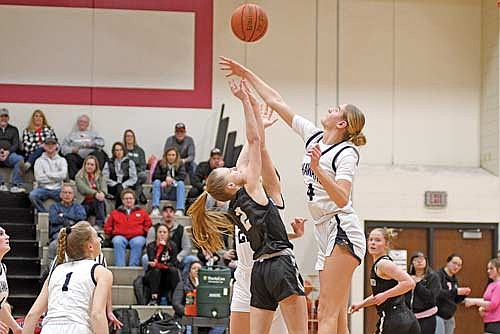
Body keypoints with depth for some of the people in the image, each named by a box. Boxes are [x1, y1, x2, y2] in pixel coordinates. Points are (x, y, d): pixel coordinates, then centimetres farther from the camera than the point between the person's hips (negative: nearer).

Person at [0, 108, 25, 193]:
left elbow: (16, 145, 11)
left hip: (9, 154, 1)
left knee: (19, 159, -33)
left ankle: (15, 185, -35)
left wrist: (8, 151, -10)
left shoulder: (13, 129, 21)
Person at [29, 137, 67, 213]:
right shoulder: (39, 160, 10)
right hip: (43, 188, 0)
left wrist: (48, 174, -3)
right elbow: (39, 178, -5)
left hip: (57, 189, 0)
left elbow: (63, 175, -6)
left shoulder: (61, 160, 12)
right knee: (32, 195, -32)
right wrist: (56, 177, -2)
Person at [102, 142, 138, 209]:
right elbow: (105, 178, 4)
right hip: (113, 189, 0)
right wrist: (116, 185, -9)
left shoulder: (130, 163, 13)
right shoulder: (108, 164, 15)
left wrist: (123, 185, -8)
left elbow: (134, 178, 6)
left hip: (127, 187, 0)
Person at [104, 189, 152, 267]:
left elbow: (148, 225, 18)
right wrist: (112, 233, 4)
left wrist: (143, 232, -1)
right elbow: (107, 227, 23)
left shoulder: (141, 212, 25)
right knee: (118, 242, -36)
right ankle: (119, 267, -44)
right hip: (120, 236, 1)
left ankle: (133, 266, -40)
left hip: (137, 236, 0)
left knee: (138, 242, -37)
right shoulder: (115, 213, 26)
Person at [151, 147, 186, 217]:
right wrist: (165, 178, -20)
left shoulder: (180, 165, 9)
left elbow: (182, 176, -9)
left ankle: (180, 210, -39)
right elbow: (155, 176, -4)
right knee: (156, 182, -24)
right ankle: (155, 209, -38)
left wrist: (172, 180, -25)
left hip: (174, 194, 0)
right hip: (162, 193, 0)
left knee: (180, 183, -25)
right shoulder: (160, 164, 9)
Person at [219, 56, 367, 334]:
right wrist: (247, 74, 20)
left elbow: (342, 199, -22)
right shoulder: (313, 136, 12)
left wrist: (317, 168, -30)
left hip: (343, 233, -8)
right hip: (325, 234, 8)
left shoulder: (346, 153, -9)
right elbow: (276, 102, 17)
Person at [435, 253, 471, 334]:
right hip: (438, 315, -8)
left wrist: (464, 294, -2)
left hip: (450, 317, 8)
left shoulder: (454, 280, 14)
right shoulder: (439, 275, -9)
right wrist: (456, 291, -32)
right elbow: (437, 293, -25)